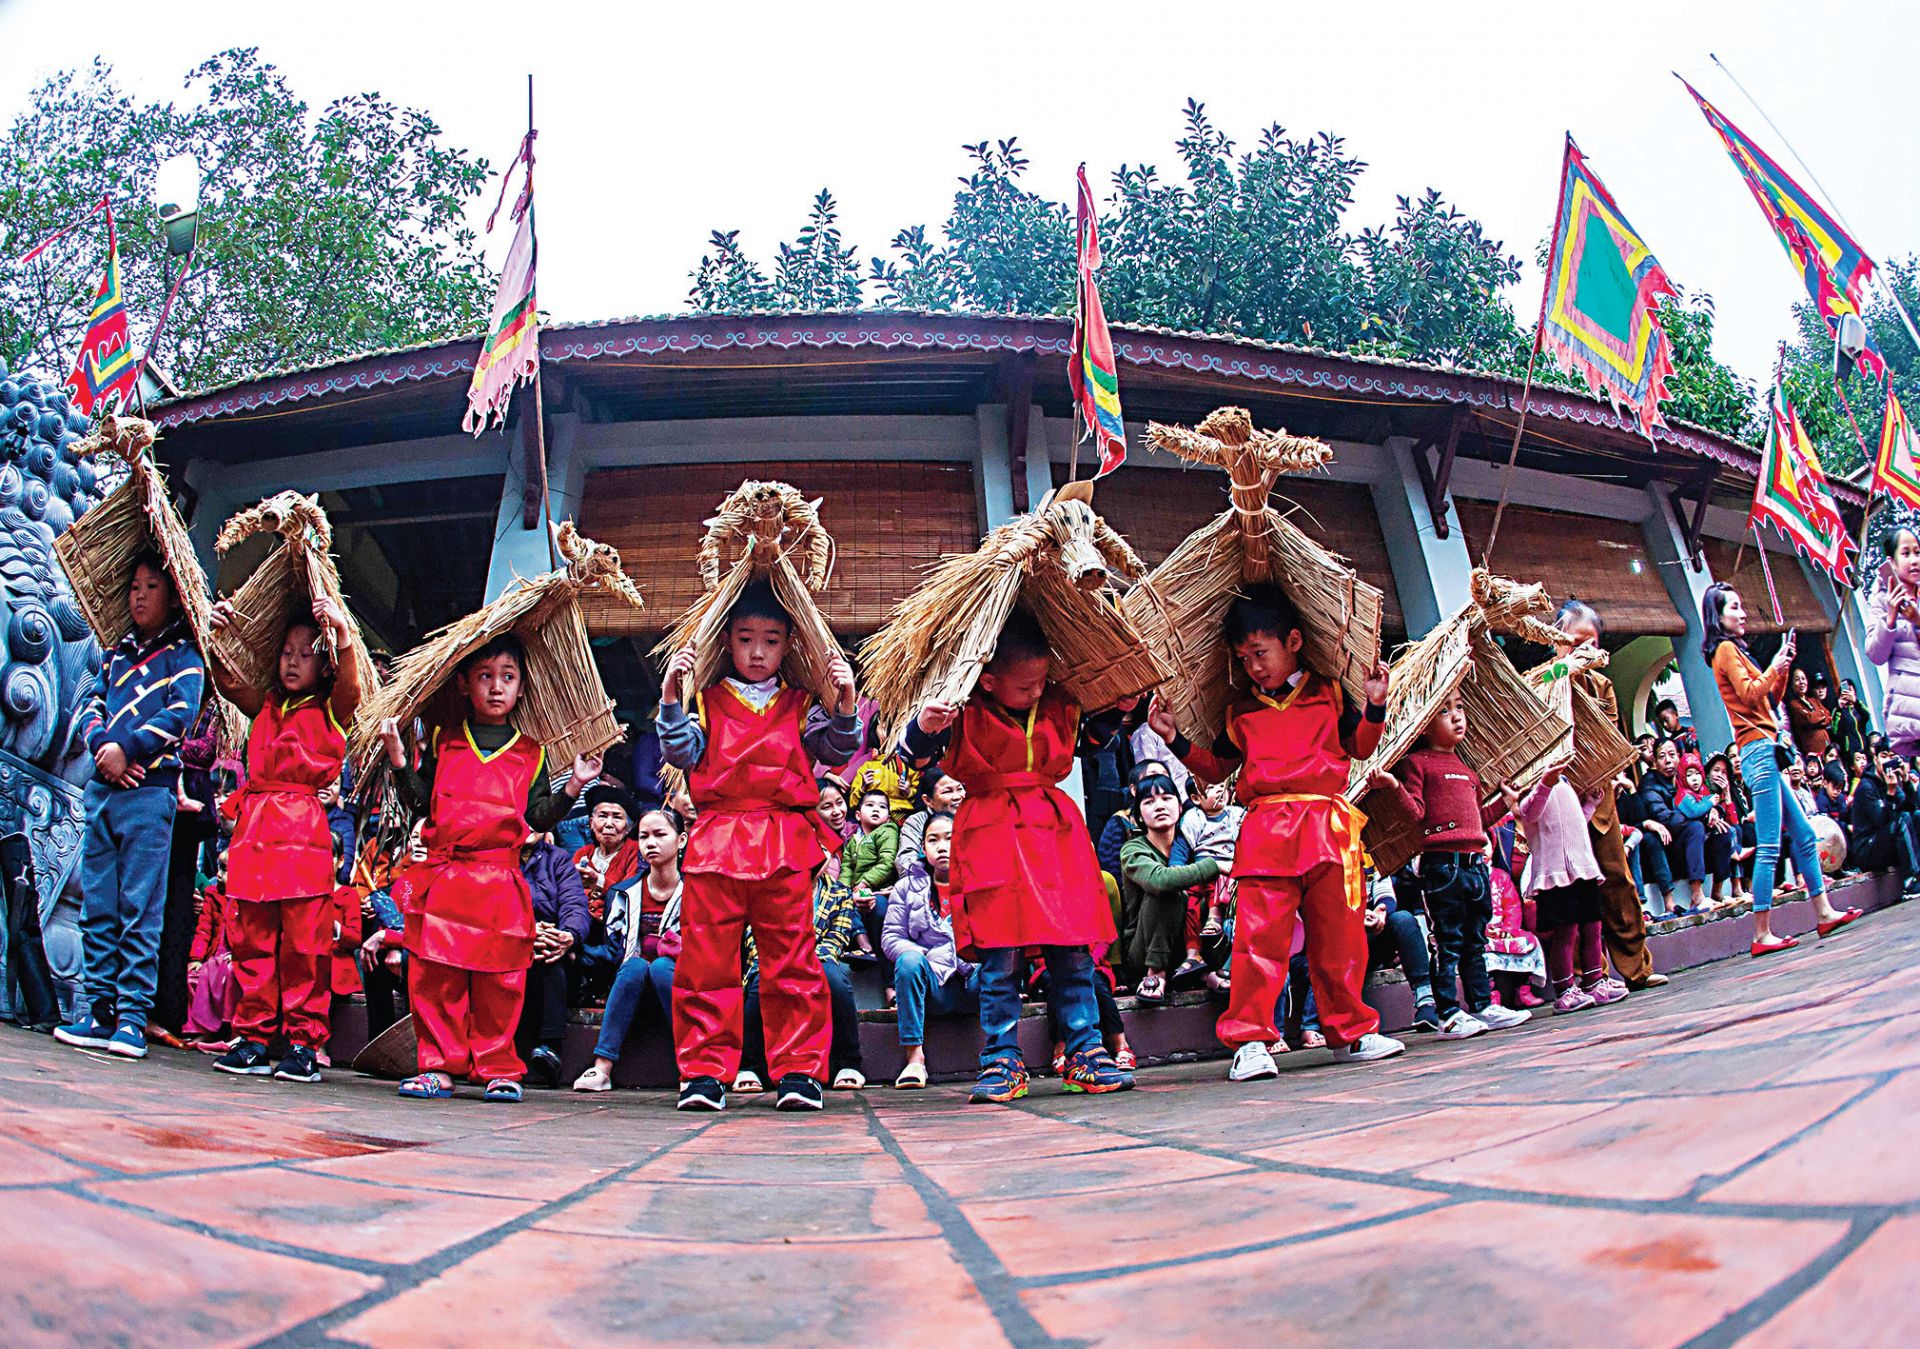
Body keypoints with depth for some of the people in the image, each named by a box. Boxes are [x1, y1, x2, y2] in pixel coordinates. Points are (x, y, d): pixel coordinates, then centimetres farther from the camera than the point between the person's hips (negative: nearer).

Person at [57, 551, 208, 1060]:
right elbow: (91, 708, 12)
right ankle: (99, 1012, 13)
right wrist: (102, 745, -7)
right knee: (97, 907, 7)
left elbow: (180, 716, -9)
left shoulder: (183, 655, 3)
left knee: (140, 910, -6)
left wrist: (127, 747, -15)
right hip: (101, 789, 6)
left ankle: (133, 1018, -4)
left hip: (149, 791, -6)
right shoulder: (116, 654, 21)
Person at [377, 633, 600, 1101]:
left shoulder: (531, 754, 10)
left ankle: (498, 1068, 14)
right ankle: (439, 1066, 14)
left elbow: (538, 818, 8)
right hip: (442, 878, 1)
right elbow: (420, 804, 8)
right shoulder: (443, 743, 11)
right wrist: (398, 759, -2)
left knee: (498, 982, 2)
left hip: (501, 884, 0)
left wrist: (573, 786, -3)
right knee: (435, 977, 2)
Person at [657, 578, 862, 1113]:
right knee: (706, 961, 0)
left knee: (792, 960, 0)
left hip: (786, 843, 0)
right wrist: (671, 697, -10)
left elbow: (836, 750, 9)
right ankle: (706, 1071, 8)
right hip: (715, 841, 0)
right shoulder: (705, 701, 14)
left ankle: (799, 1070, 6)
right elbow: (681, 752, 3)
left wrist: (845, 705, -7)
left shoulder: (801, 705, 16)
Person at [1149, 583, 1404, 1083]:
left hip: (1328, 826, 0)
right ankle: (1250, 1040, -4)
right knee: (1259, 935, -9)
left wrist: (1374, 705, 5)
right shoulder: (1241, 712, 16)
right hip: (1265, 830, 0)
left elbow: (1359, 746, 20)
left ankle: (1350, 1029, 22)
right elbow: (1216, 767, 23)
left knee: (1339, 933, 6)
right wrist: (1176, 740, 11)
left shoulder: (1329, 694, 14)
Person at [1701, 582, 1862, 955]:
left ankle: (1823, 913, 22)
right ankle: (1762, 935, -10)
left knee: (1803, 835, 14)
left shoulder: (1734, 649, 21)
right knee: (1769, 847, -11)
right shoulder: (1725, 649, -6)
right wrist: (1776, 664, -9)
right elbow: (1749, 693, -17)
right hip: (1758, 750, -10)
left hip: (1768, 750, 10)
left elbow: (1770, 699, 22)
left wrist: (1783, 667, 11)